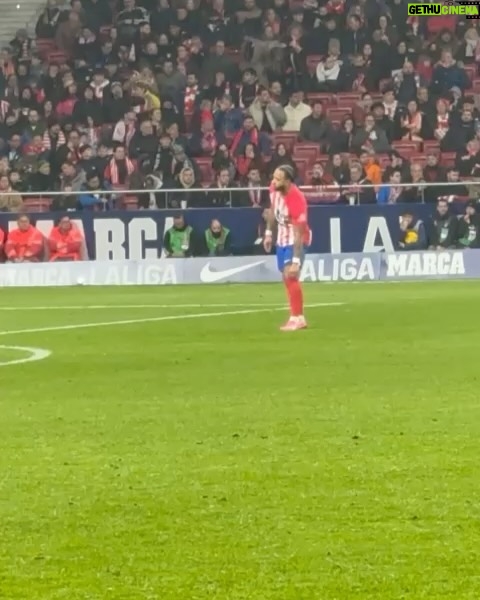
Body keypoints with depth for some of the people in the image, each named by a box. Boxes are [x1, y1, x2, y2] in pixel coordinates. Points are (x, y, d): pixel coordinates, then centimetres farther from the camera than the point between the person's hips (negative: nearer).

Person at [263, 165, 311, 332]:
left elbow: (299, 233, -31)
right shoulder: (274, 189, -12)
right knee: (287, 278, 11)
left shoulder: (296, 200, -33)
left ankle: (297, 318, -12)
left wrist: (296, 260, -32)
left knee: (291, 276, -19)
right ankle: (297, 317, 20)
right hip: (282, 238, 8)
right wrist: (268, 233, 13)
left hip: (295, 239, -8)